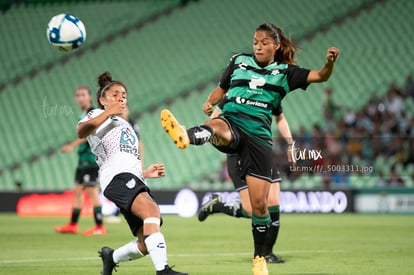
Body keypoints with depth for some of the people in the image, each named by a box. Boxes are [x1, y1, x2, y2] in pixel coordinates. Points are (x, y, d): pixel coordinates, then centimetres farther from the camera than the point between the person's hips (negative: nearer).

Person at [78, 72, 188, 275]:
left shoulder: (127, 127, 40)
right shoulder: (98, 116, 16)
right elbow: (82, 131, -9)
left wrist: (145, 173, 22)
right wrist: (108, 113, -14)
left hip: (134, 180, 8)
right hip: (116, 176, -8)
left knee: (146, 244, -5)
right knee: (151, 210, -34)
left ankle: (111, 257, 23)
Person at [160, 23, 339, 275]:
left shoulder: (284, 72, 11)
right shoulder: (239, 61, 15)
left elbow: (320, 76, 4)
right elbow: (221, 89, 24)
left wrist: (330, 62, -17)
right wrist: (210, 102, 2)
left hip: (259, 136, 0)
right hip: (231, 124, 0)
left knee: (260, 204, -2)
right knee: (216, 126, -40)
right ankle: (185, 137, -76)